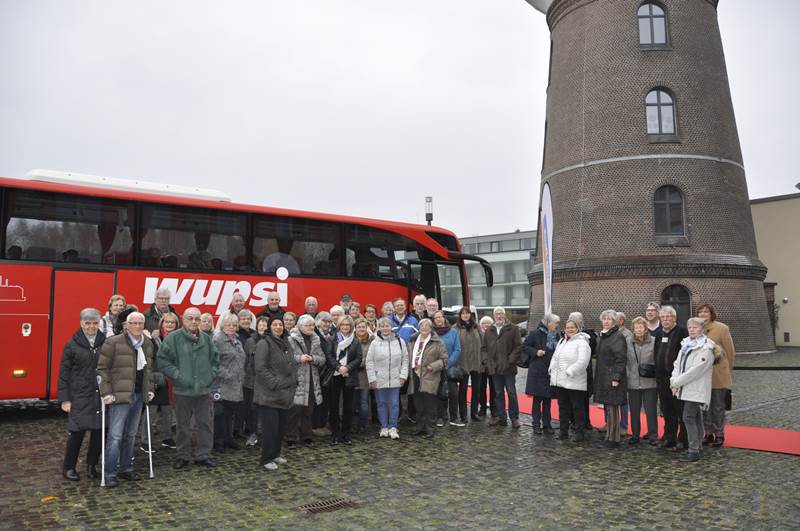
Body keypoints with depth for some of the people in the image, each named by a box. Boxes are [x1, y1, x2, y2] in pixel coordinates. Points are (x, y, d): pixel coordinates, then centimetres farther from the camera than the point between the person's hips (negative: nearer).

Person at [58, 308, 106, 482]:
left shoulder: (106, 343, 4)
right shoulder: (72, 345, 0)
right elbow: (64, 374, 1)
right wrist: (65, 399, -3)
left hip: (101, 395, 2)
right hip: (79, 397, -2)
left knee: (98, 431, 4)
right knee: (77, 431, 1)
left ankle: (92, 465, 21)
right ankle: (68, 468, 18)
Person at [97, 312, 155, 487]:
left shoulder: (148, 344, 11)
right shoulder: (113, 342, -9)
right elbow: (102, 368, -8)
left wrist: (150, 389, 14)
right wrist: (106, 392, -12)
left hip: (139, 395, 6)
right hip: (119, 395, -6)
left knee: (130, 435, 14)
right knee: (115, 436, -6)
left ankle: (126, 468, 24)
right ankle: (110, 473, 3)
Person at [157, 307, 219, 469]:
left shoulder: (206, 339, 7)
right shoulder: (173, 338, -6)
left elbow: (215, 359, 17)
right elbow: (163, 360, -9)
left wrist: (211, 374, 4)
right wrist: (178, 375, -13)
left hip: (204, 389, 4)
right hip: (183, 390, -3)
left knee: (206, 424, 7)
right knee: (183, 425, 8)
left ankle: (202, 455, 20)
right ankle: (182, 456, 22)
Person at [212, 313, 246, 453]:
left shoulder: (237, 340, 16)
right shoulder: (217, 339, -11)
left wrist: (241, 377, 18)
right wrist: (225, 374, -20)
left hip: (236, 387, 8)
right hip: (222, 385, -8)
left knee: (231, 414, 14)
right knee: (220, 414, -1)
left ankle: (228, 438, 25)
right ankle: (218, 441, 10)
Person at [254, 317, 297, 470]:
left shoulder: (285, 344, 16)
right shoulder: (264, 343, -11)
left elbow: (292, 365, 23)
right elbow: (260, 368, -17)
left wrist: (292, 382, 10)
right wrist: (275, 383, -19)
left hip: (284, 394, 8)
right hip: (269, 394, -8)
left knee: (282, 426, 13)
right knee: (270, 427, -5)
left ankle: (275, 454, 27)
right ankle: (266, 459, 6)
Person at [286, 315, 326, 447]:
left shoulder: (315, 340, 12)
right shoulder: (291, 340, -5)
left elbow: (322, 359, 7)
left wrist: (312, 358, -11)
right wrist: (299, 358, -19)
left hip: (312, 380, 5)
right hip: (296, 380, -5)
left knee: (308, 410, 11)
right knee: (295, 410, -4)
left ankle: (306, 435, 23)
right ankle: (291, 437, 7)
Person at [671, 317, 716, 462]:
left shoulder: (705, 348, -13)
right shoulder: (686, 344, 13)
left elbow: (695, 370, -19)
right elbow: (678, 363, 11)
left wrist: (677, 382, -15)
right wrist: (674, 380, -4)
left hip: (696, 389, -8)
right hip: (686, 389, 8)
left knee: (688, 418, -11)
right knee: (696, 418, 15)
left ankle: (693, 451, -8)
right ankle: (698, 447, 24)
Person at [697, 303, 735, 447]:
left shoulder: (722, 328, -7)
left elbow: (730, 351, -2)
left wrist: (728, 370, 3)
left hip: (718, 375, -3)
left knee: (718, 407, 5)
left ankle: (719, 434, 17)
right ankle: (709, 433, 22)